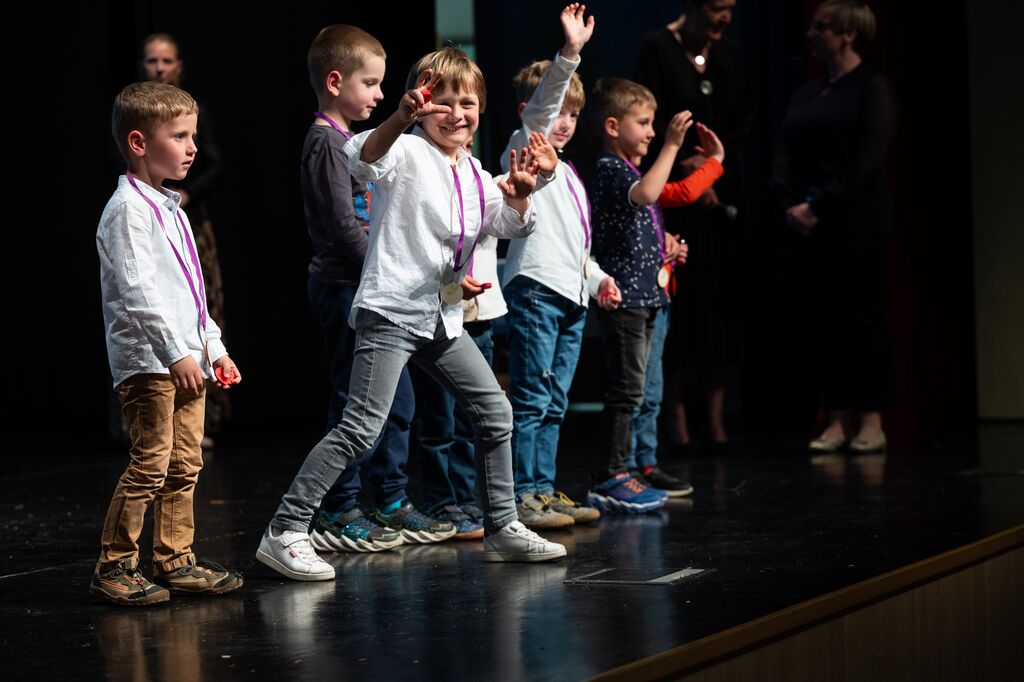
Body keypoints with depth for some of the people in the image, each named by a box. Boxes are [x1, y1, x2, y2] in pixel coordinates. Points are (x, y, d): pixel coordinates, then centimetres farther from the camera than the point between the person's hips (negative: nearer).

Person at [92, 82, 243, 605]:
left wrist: (213, 348, 21)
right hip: (148, 360, -10)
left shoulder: (169, 208, 20)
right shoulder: (128, 209, -11)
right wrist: (175, 353, -24)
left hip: (185, 357, 10)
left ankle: (175, 561, 17)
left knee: (185, 464, 10)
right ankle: (113, 566, -4)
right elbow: (137, 292, -20)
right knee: (150, 463, -11)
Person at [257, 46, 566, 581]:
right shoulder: (408, 154, -8)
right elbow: (363, 159, -29)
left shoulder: (474, 175, 15)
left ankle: (501, 528, 23)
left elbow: (511, 224, 9)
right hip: (391, 311, -8)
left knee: (495, 413, 11)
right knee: (362, 427, -15)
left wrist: (519, 193, -14)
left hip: (442, 317, 8)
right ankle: (284, 532, -12)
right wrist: (402, 118, -47)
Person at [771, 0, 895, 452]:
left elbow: (867, 161, -13)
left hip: (857, 223, -6)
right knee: (825, 318, 4)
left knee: (863, 316, -3)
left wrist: (818, 205, -17)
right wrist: (790, 203, -8)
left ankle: (871, 420, 2)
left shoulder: (872, 89, -3)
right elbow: (785, 153, 9)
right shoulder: (807, 93, 16)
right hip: (811, 225, 6)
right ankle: (837, 420, 8)